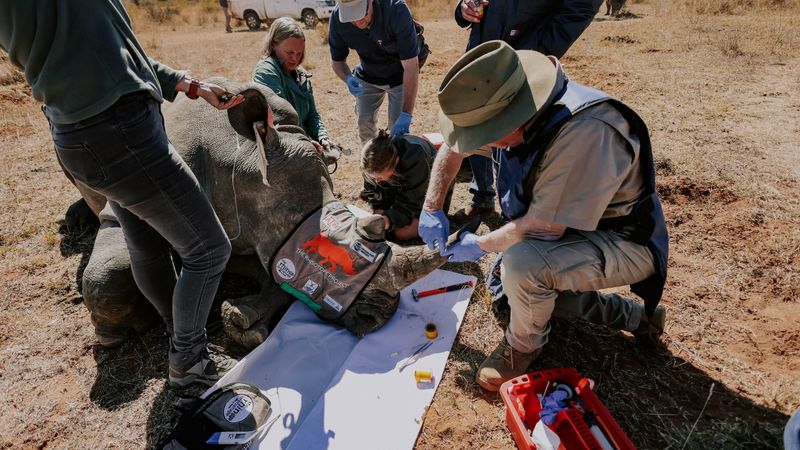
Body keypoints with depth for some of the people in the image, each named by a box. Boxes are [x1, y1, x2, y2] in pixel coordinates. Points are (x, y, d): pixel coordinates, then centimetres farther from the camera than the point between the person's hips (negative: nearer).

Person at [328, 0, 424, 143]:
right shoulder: (337, 17, -24)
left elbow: (411, 66, -37)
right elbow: (337, 60, -9)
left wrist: (406, 116, -43)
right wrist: (348, 78, -34)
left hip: (399, 76, -3)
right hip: (367, 77, 3)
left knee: (398, 129, -9)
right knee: (365, 126, 7)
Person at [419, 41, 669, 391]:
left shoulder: (584, 131, -37)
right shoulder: (510, 109, -11)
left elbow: (542, 227, -32)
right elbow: (452, 150, 6)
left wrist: (480, 245, -16)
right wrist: (432, 209, -1)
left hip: (622, 241, -9)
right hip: (565, 229, 9)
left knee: (523, 263, -34)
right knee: (505, 292, 14)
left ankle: (524, 345, 0)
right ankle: (635, 317, 22)